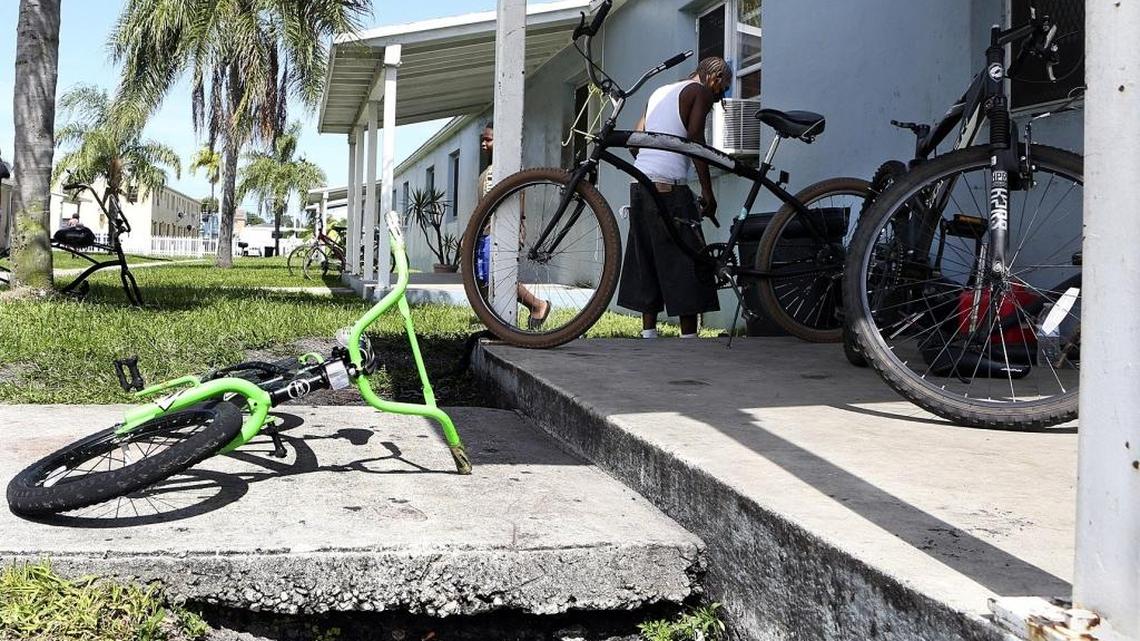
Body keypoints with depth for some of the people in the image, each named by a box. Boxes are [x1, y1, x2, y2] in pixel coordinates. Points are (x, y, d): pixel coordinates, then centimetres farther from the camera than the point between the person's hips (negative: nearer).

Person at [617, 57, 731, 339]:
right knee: (685, 263, -4)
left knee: (647, 262, 11)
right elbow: (695, 140, -9)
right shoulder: (699, 91, 2)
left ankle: (648, 333, 11)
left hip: (639, 183, 8)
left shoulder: (659, 92, 24)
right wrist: (707, 191, -9)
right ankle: (689, 337, -6)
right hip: (669, 187, -8)